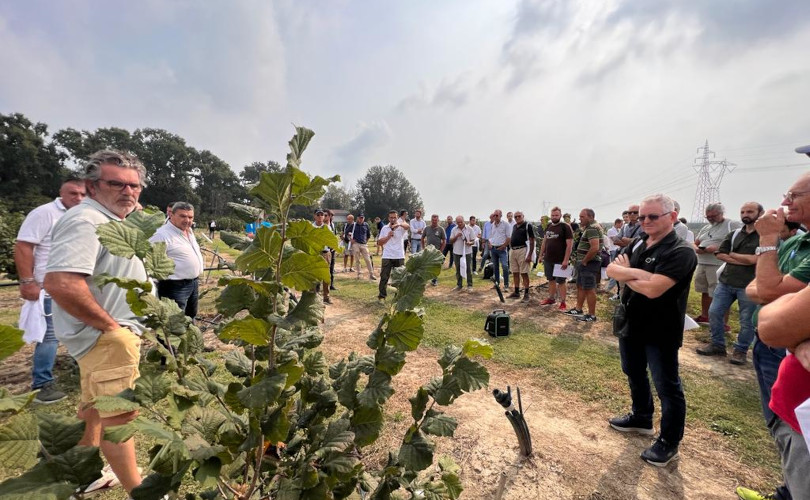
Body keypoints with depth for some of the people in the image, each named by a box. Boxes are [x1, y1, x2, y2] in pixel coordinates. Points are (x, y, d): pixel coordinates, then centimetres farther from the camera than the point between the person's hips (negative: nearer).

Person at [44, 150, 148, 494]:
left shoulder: (108, 219, 13)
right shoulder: (86, 221, -21)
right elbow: (60, 282, -35)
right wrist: (109, 324, -24)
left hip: (112, 334, 11)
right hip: (107, 337, -11)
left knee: (96, 406, 23)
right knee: (121, 412, -1)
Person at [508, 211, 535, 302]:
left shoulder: (528, 226, -5)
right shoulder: (514, 226, 15)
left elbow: (532, 241, -10)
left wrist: (530, 255, -17)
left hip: (522, 250, -7)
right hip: (513, 251, 7)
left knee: (524, 274, -3)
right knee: (515, 273, 11)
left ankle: (526, 294, 4)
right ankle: (516, 292, 20)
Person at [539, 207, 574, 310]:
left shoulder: (565, 227, -10)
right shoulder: (548, 226, 9)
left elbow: (569, 244, -14)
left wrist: (566, 260, -19)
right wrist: (541, 255, 14)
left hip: (560, 261, -6)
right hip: (548, 259, 6)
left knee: (561, 281, 1)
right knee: (551, 279, 15)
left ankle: (563, 302, 10)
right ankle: (551, 298, 28)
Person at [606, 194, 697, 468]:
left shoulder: (681, 252, -18)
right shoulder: (638, 244, 5)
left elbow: (653, 289, -29)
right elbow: (611, 268, -6)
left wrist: (626, 274, -12)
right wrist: (639, 273, -23)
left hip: (660, 332, -7)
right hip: (630, 325, 8)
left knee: (667, 387, 9)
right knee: (634, 375, 23)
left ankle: (669, 442, 26)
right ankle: (641, 418, 45)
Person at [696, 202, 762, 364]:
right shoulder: (734, 234, 10)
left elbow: (755, 259, -16)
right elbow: (720, 254, 2)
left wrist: (732, 254, -2)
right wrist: (743, 260, -10)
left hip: (749, 285, -5)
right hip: (726, 282, 5)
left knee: (747, 320, 6)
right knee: (714, 313, 7)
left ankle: (741, 350, 23)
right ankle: (717, 345, 21)